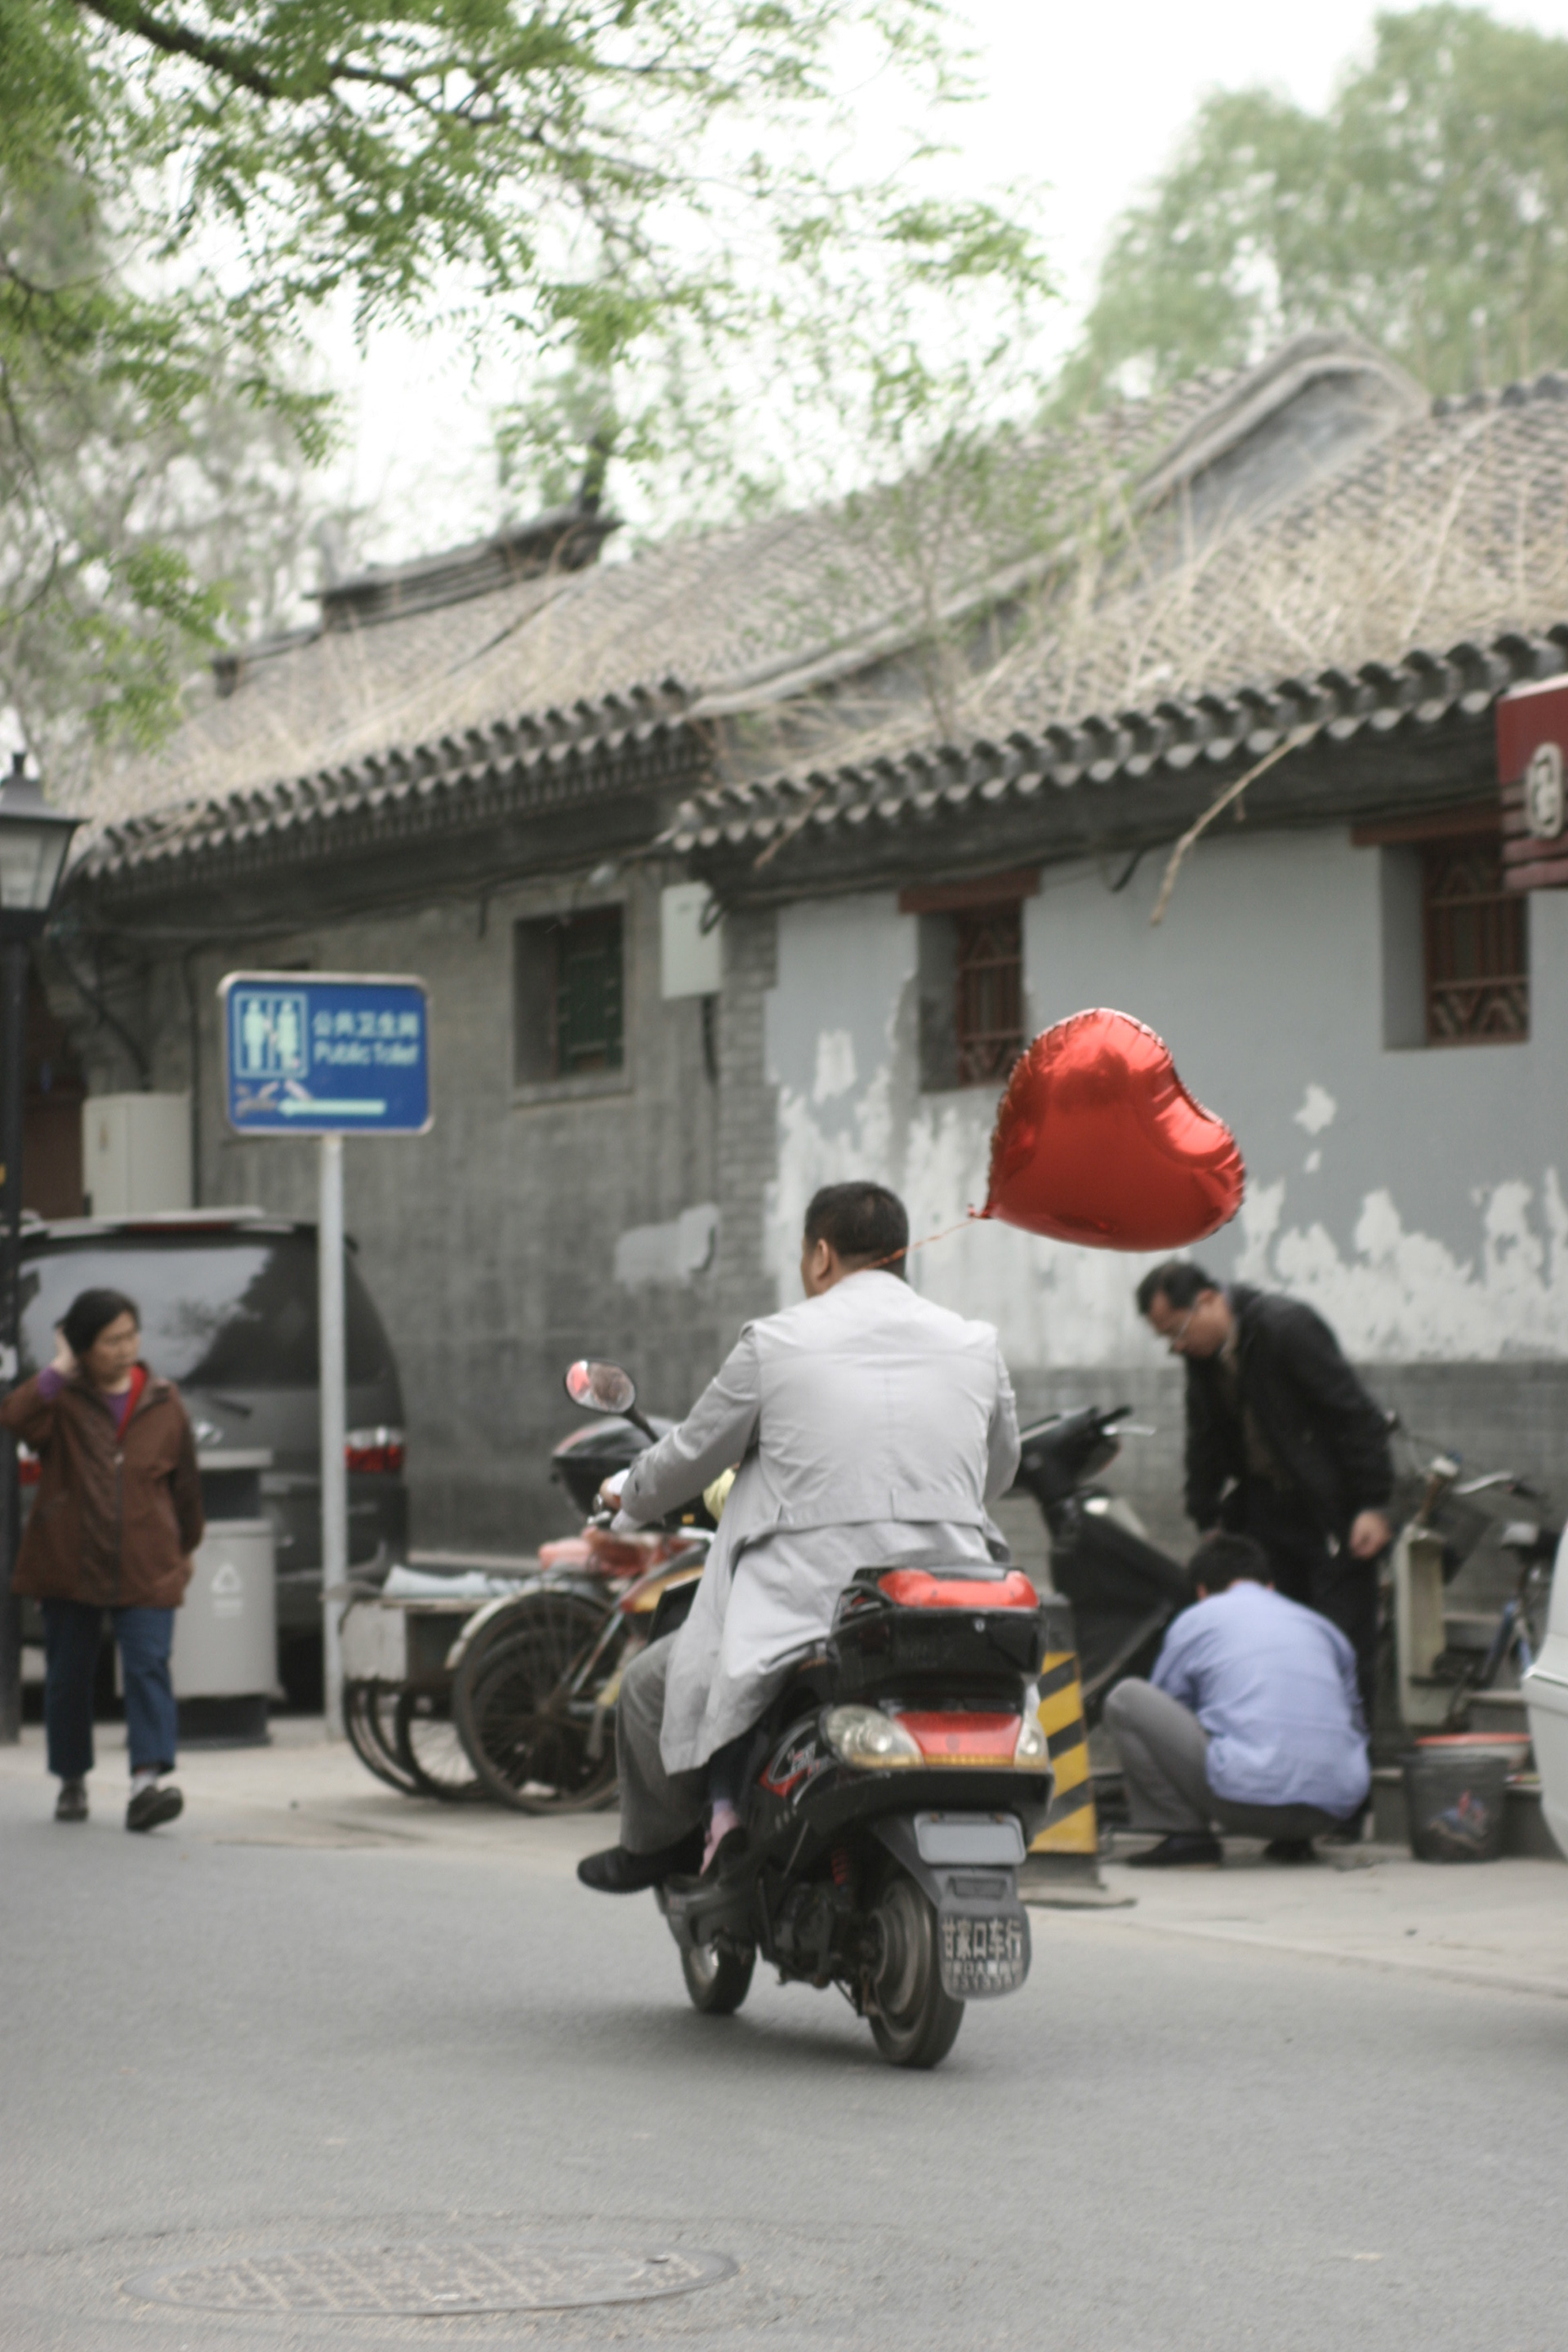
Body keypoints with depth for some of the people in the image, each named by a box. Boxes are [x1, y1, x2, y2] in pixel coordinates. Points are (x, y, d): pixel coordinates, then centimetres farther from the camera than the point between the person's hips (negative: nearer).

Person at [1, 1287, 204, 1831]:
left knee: (148, 1668, -14)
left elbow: (186, 1482, 16)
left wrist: (186, 1546, 23)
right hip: (68, 1566, 0)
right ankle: (72, 1781, 24)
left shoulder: (163, 1404, 5)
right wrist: (59, 1371, -22)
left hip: (145, 1571, 0)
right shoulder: (61, 1401, -1)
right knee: (68, 1675, 9)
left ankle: (149, 1779, -22)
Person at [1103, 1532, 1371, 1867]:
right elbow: (1356, 1725, 40)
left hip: (1248, 1798, -5)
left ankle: (1186, 1832, 2)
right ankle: (1295, 1840, 17)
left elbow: (1162, 1712, 28)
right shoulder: (1320, 1625, 27)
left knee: (1126, 1698, 10)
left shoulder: (1195, 1620, 17)